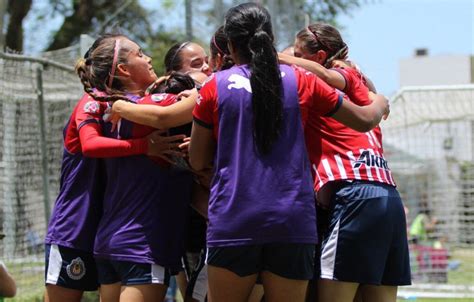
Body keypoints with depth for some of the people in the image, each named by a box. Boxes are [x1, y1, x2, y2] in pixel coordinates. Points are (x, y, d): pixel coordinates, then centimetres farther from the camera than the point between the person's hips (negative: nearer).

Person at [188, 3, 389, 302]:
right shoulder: (299, 81, 6)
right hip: (293, 221, 1)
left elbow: (198, 161, 10)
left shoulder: (215, 87, 3)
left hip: (233, 221, -1)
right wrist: (380, 104, 38)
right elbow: (365, 120, 16)